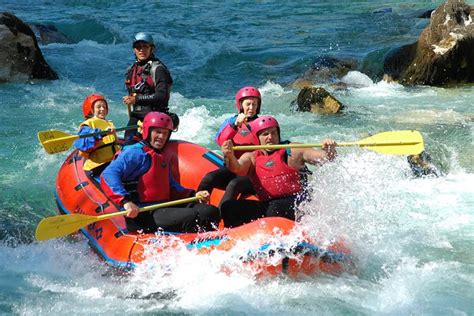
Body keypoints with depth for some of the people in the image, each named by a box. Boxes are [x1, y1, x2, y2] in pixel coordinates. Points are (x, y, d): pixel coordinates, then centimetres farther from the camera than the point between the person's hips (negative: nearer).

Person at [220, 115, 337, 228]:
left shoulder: (292, 151, 6)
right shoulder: (251, 157, 13)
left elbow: (325, 158, -1)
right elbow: (237, 168, -8)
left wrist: (329, 151, -25)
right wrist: (230, 156, -30)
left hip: (296, 204, -4)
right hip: (266, 206, 4)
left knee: (276, 207, -36)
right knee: (228, 207, -10)